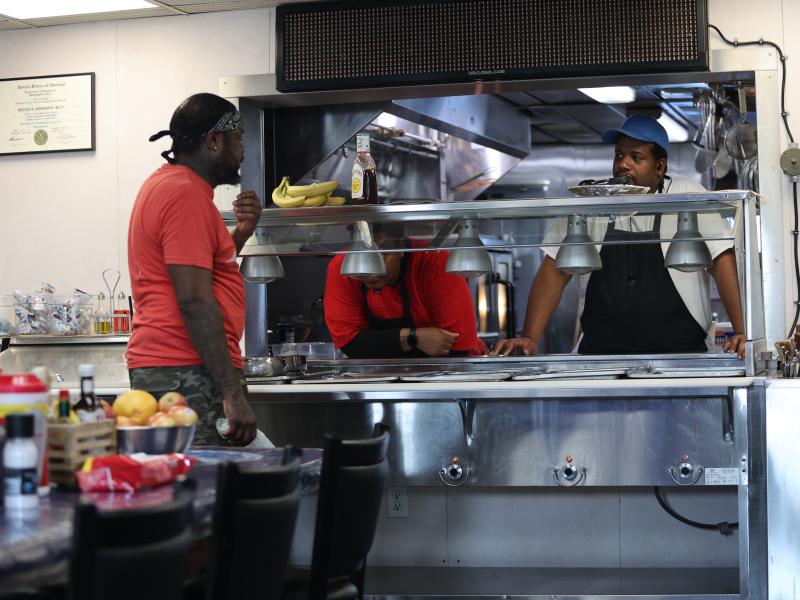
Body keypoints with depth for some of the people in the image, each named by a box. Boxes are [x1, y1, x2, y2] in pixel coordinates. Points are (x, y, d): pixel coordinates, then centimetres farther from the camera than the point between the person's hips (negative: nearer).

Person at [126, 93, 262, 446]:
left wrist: (240, 233, 13)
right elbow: (194, 301, -19)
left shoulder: (165, 184, 19)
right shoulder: (186, 195, -12)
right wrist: (233, 394, -20)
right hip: (187, 376, -10)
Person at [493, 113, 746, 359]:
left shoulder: (687, 196, 1)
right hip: (600, 358, 1)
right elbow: (556, 269, 5)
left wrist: (742, 333, -15)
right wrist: (530, 338, -5)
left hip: (680, 356, -1)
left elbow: (721, 259, -4)